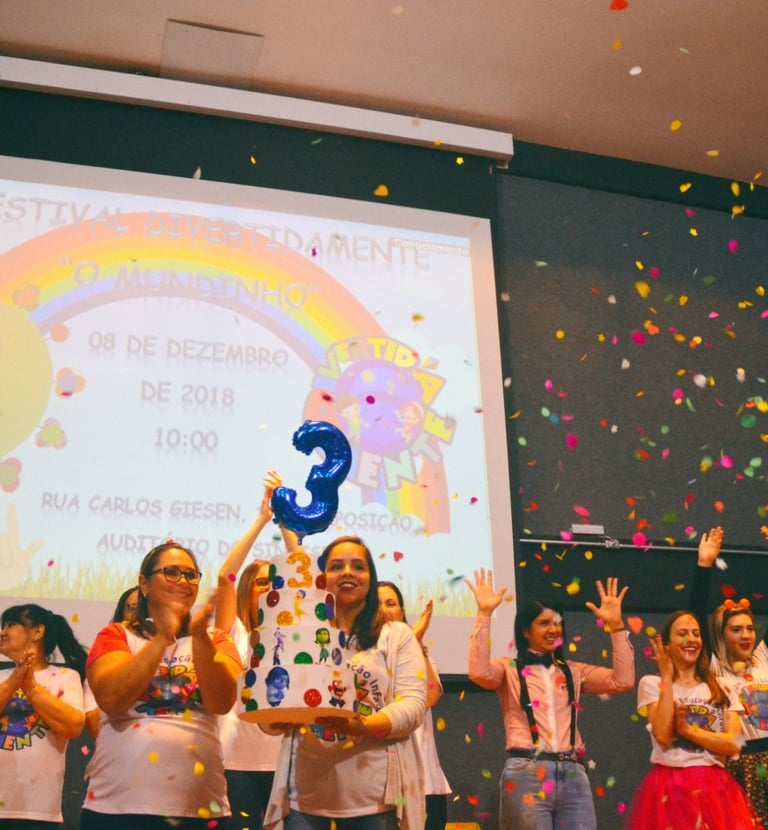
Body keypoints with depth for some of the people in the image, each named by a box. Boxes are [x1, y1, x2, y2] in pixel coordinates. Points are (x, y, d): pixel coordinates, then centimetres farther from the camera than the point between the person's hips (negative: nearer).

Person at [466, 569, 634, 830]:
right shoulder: (509, 669, 8)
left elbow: (623, 681, 8)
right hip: (527, 775, -4)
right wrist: (484, 614, -15)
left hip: (572, 775, 4)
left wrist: (615, 625, 5)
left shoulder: (573, 671, 19)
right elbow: (480, 673, -15)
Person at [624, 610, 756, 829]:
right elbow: (663, 735, -14)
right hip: (670, 787, -3)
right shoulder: (652, 683, 1)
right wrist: (667, 678, -11)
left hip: (715, 788, 3)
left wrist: (689, 730, -13)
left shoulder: (722, 688, 11)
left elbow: (733, 744, -1)